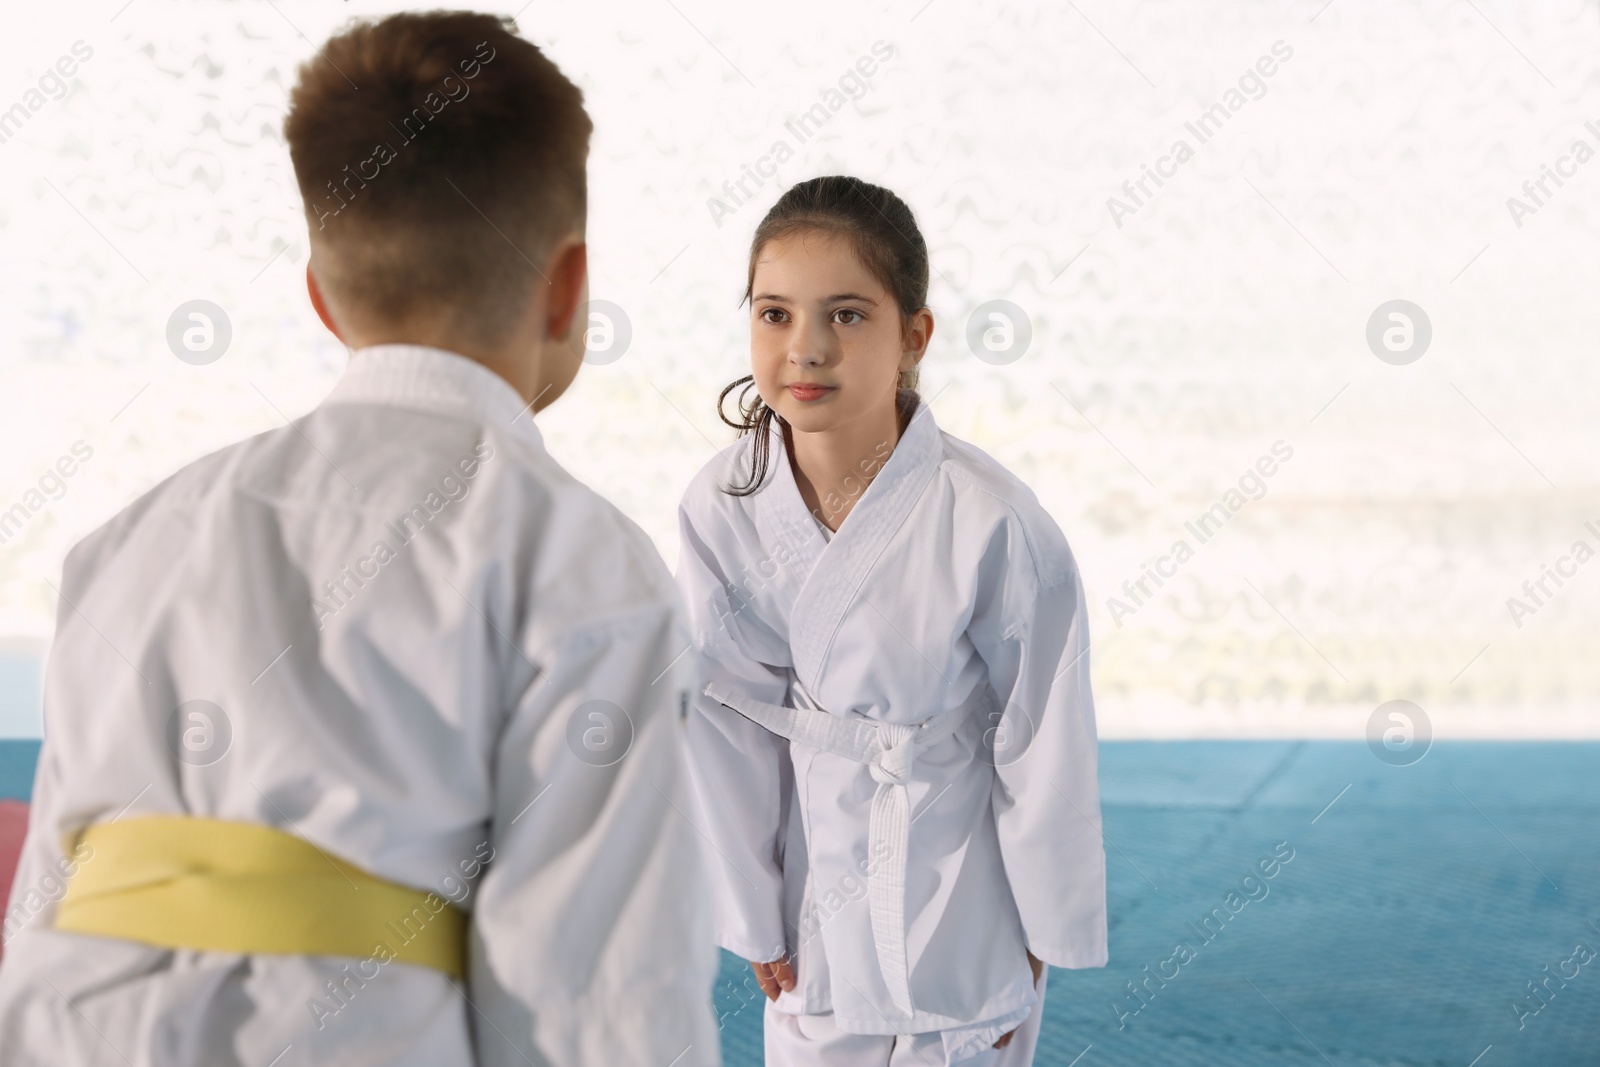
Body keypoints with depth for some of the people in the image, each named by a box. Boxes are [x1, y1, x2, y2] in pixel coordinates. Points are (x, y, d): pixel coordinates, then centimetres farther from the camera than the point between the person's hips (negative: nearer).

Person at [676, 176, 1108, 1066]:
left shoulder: (995, 525, -25)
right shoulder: (720, 508, -15)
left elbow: (1044, 755, -13)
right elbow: (725, 733, -5)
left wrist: (1045, 937, -4)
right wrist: (754, 917, 1)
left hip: (962, 912, -3)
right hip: (817, 886, 3)